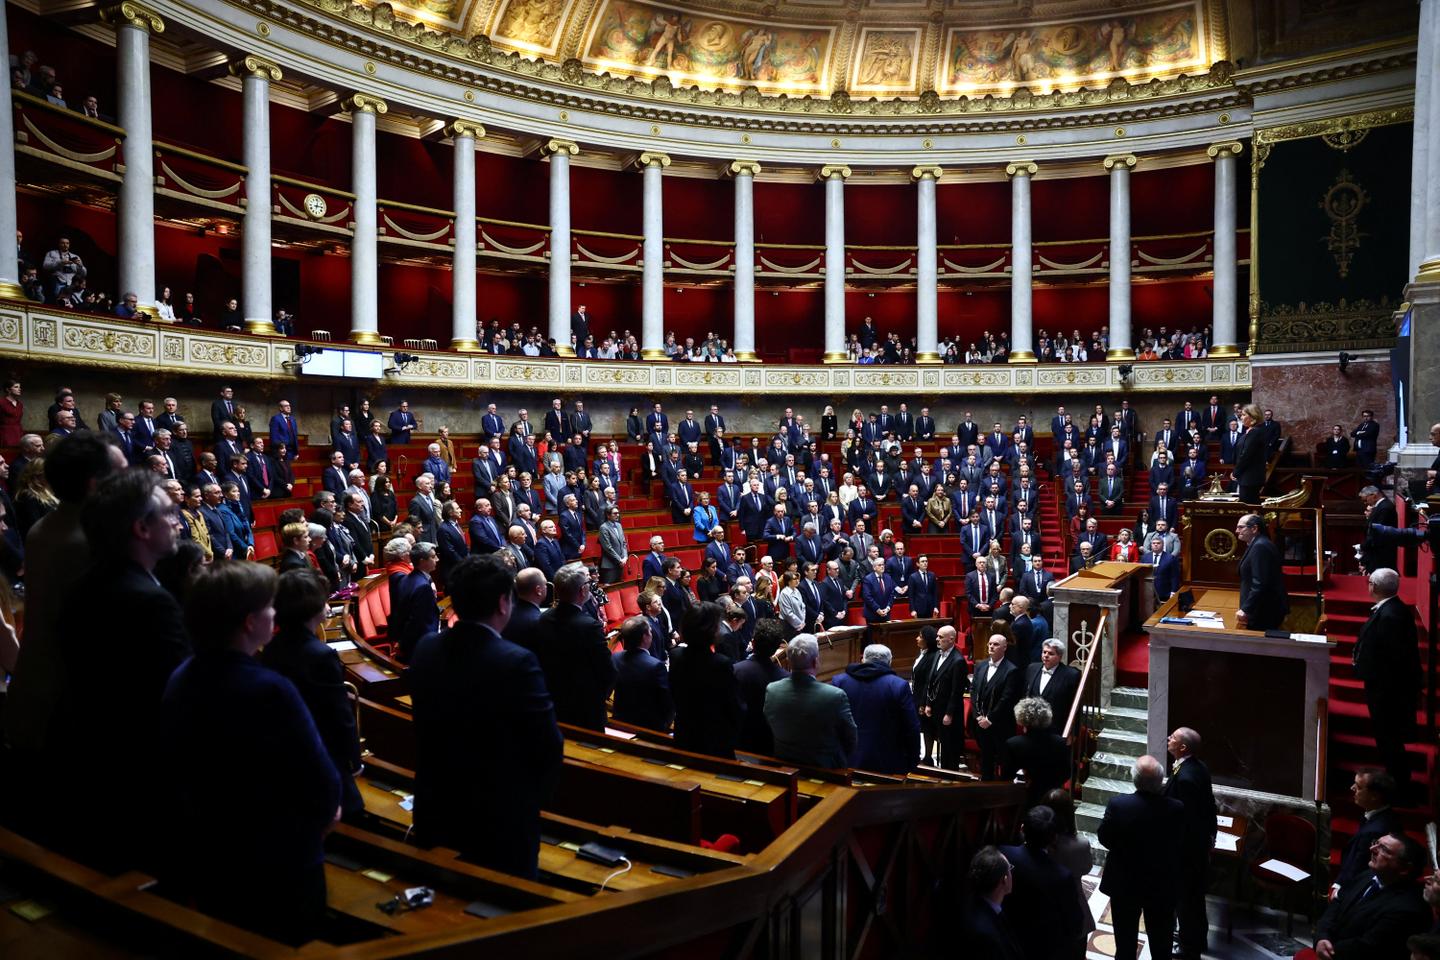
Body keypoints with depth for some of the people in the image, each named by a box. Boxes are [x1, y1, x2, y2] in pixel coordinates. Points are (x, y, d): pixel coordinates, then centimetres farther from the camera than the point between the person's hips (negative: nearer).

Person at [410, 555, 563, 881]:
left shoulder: (425, 649, -5)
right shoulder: (516, 662, -25)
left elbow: (430, 725, 8)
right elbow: (549, 747, -20)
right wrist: (534, 795, -2)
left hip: (436, 811, 6)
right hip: (501, 817, -6)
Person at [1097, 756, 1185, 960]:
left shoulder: (1117, 804, -26)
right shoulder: (1176, 808, -23)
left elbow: (1103, 837, -12)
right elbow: (1180, 844, -8)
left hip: (1124, 882, -1)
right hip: (1163, 884, 1)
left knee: (1126, 936, 19)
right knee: (1161, 938, 23)